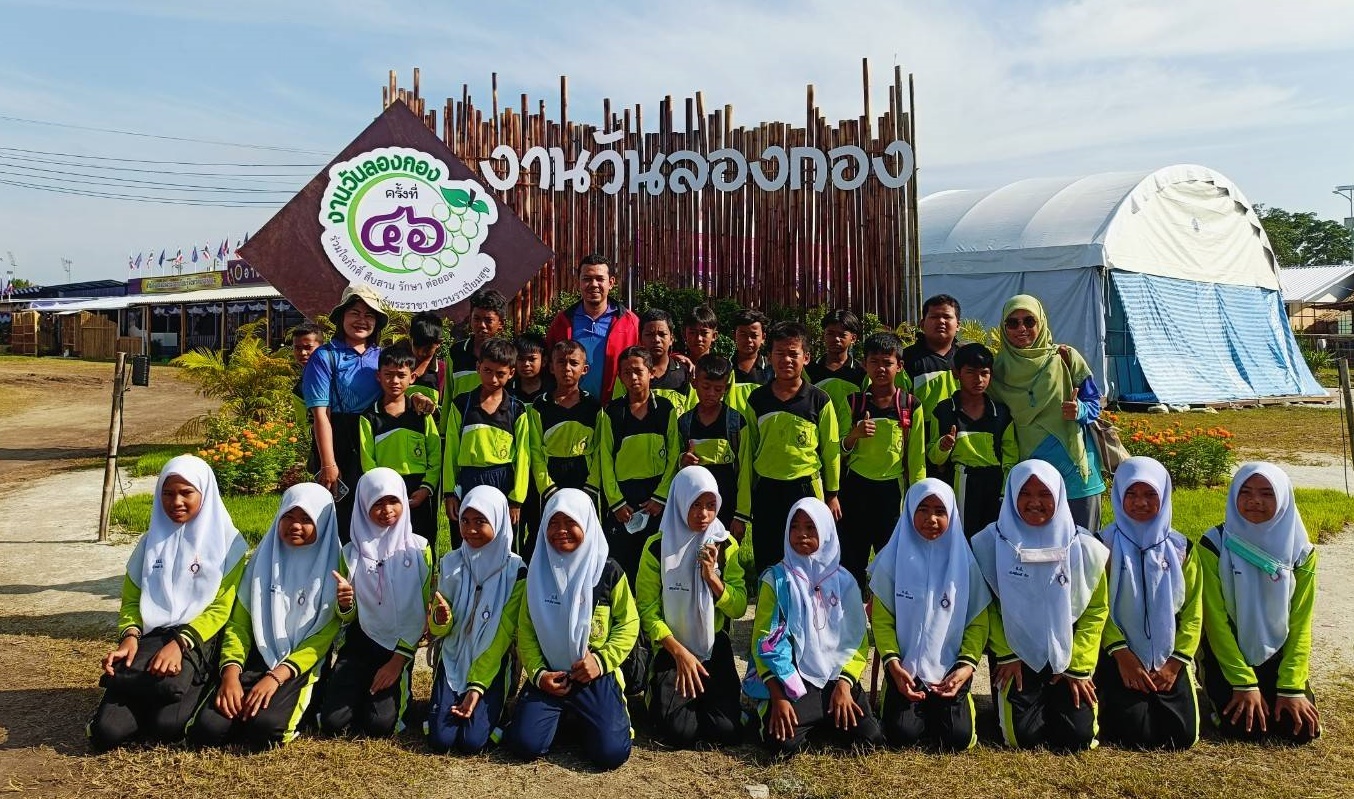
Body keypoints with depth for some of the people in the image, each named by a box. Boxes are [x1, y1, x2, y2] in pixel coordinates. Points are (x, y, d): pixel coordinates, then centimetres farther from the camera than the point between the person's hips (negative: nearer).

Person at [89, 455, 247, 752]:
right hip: (149, 640, 4)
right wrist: (130, 636, -8)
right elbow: (131, 600, 14)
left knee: (167, 726, -29)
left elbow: (221, 608, -3)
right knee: (105, 733, -19)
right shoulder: (150, 541, 15)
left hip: (198, 642, -3)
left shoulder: (227, 543, 2)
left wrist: (180, 643, -18)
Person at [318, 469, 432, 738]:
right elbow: (348, 618, 5)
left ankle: (398, 692, 15)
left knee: (379, 726, -18)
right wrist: (344, 604, -19)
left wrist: (398, 660, -10)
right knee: (333, 723, -15)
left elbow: (421, 612, -2)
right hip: (359, 644, 2)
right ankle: (361, 692, 18)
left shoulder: (418, 549, -2)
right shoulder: (352, 552, 3)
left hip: (400, 647, -2)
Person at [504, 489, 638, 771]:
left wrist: (602, 660, -14)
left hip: (596, 677, -2)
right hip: (549, 675, 2)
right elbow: (525, 629, 4)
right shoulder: (537, 571, 1)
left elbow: (628, 623, -1)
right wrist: (537, 673, -9)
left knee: (611, 753, -17)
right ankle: (562, 716, 17)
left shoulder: (609, 571, -5)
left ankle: (583, 720, 18)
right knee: (524, 744, -16)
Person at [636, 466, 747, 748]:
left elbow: (739, 608, -3)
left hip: (715, 648, 2)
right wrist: (679, 652, -15)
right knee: (677, 731, -21)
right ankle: (658, 693, 13)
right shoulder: (658, 546, -7)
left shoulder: (726, 545, 0)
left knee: (725, 731, -17)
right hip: (671, 649, -2)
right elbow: (647, 608, -6)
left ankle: (701, 700, 16)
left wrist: (713, 578, -19)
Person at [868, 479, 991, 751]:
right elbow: (882, 619, -3)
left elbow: (978, 621, 0)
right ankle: (894, 701, 15)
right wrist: (892, 663, -15)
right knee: (902, 735, -18)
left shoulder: (965, 561, -2)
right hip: (905, 668, -1)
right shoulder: (893, 558, -4)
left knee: (958, 738, -16)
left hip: (951, 670, 1)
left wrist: (967, 664, -13)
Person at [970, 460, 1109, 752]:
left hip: (1067, 656, 1)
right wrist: (1006, 655, -9)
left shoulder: (1084, 547, -5)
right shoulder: (991, 543, -9)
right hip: (1017, 656, -1)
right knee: (1023, 735, -14)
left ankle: (1055, 703, 24)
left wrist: (1078, 667, -5)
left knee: (1076, 737, -10)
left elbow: (1096, 610, 0)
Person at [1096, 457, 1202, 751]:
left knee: (1182, 735, -9)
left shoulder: (1180, 547, 5)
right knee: (1135, 734, -16)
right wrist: (1121, 655, -15)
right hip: (1121, 658, -3)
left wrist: (1176, 662, -5)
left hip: (1169, 661, 3)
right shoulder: (1106, 544, -5)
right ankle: (1106, 696, 16)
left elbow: (1193, 609, 4)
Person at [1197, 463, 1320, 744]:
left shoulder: (1301, 551, -6)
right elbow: (1215, 619, -14)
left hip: (1278, 657, 3)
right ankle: (1216, 692, 14)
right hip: (1225, 655, -3)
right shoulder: (1214, 545, -16)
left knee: (1301, 729, -12)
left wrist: (1291, 686, -11)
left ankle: (1276, 690, 20)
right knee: (1243, 728, -18)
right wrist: (1244, 683, -16)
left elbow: (1300, 625, -4)